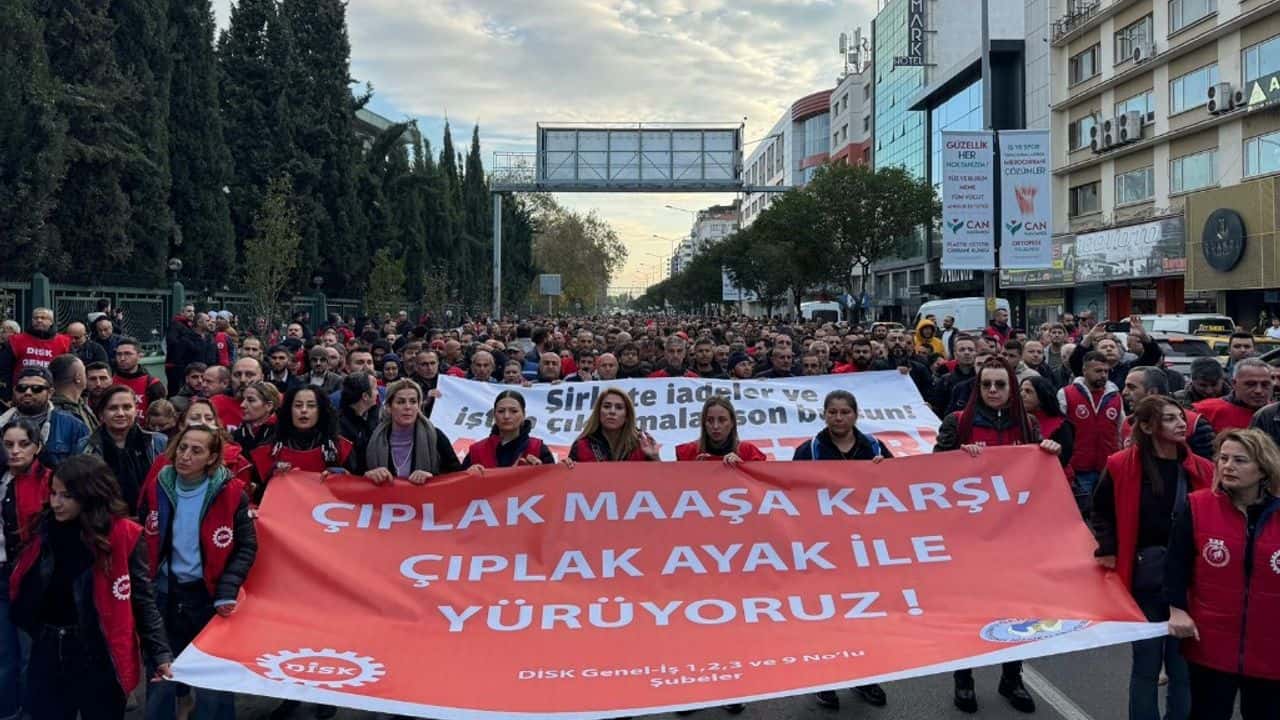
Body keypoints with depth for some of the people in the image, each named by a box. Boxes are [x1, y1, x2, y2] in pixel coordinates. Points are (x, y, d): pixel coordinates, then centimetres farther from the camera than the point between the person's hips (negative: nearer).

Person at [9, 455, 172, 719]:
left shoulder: (122, 536, -13)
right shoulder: (45, 528, 1)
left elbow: (143, 599, -11)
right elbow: (22, 588, 8)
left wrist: (160, 654, -15)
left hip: (98, 658, -4)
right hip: (47, 654, 4)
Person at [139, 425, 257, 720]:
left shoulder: (230, 493, -12)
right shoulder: (157, 487, -2)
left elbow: (246, 547, -7)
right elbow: (142, 540, 9)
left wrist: (228, 591, -18)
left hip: (209, 595, -3)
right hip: (164, 594, 3)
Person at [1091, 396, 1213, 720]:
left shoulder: (1202, 471, 0)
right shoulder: (1121, 467, -6)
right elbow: (1101, 514, 4)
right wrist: (1107, 551, -6)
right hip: (1144, 579, -2)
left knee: (1184, 666, 9)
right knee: (1146, 666, 8)